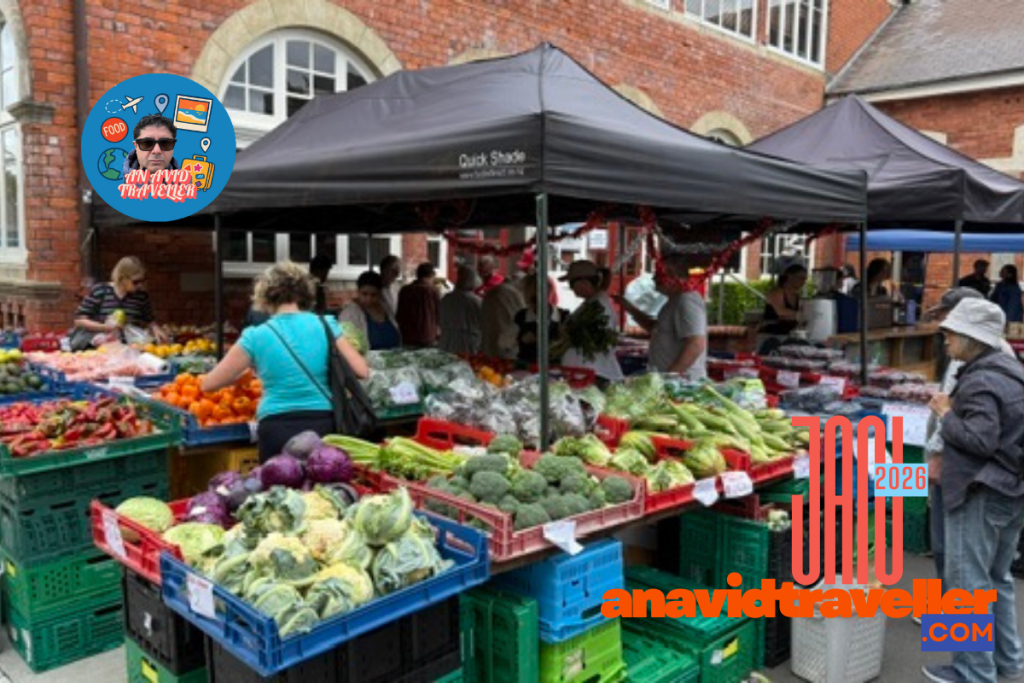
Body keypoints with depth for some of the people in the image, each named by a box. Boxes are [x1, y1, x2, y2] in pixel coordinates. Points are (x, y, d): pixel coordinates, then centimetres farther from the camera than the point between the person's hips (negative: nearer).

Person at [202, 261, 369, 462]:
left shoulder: (256, 336, -1)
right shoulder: (325, 325, 1)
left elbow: (208, 384, 5)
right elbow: (362, 371, -1)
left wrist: (246, 371, 22)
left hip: (277, 430, -1)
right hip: (323, 426, 1)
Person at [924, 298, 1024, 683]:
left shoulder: (980, 381, -19)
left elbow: (980, 439, -26)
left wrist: (946, 415, -12)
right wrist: (958, 413, 10)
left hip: (981, 493, -10)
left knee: (968, 584, -1)